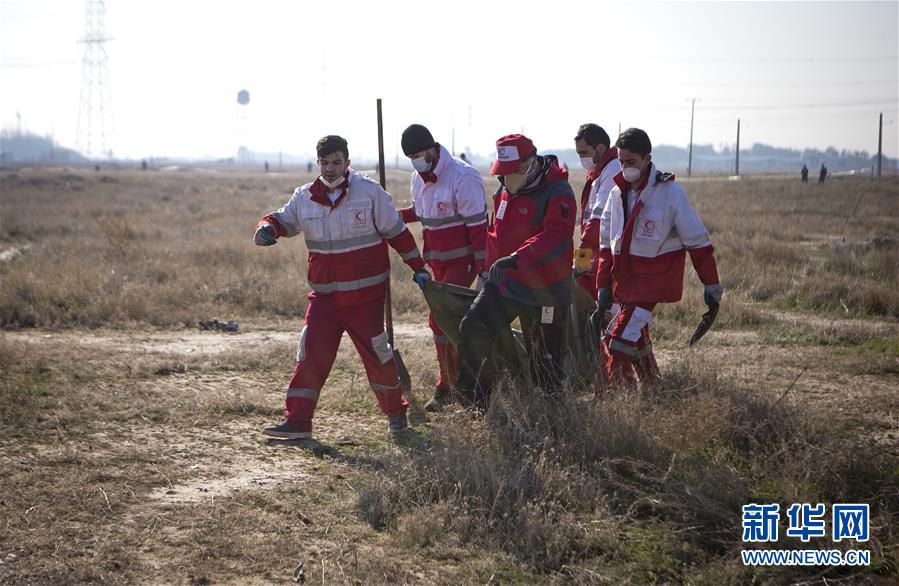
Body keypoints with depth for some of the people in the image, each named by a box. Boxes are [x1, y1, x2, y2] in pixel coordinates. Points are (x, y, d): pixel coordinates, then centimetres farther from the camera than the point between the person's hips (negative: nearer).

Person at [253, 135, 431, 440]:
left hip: (366, 293, -3)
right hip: (324, 294, 3)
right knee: (310, 354, -8)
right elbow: (283, 220, 11)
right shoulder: (304, 197, 2)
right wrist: (267, 228, -13)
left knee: (376, 352, 3)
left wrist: (418, 267, 0)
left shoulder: (370, 192, -6)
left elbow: (397, 232, -1)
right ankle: (297, 422, -6)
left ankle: (396, 412, 26)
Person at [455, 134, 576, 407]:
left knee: (544, 359, 3)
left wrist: (517, 258, -44)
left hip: (543, 290, -6)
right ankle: (476, 402, -1)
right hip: (504, 283, 6)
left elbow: (555, 236, -33)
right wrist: (491, 267, 23)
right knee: (472, 329, -10)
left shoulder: (558, 193, -16)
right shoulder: (503, 192, 10)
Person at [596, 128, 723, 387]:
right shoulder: (618, 192, 6)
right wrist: (603, 284, 11)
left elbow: (697, 241, -7)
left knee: (617, 344, -16)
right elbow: (606, 243, 14)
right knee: (636, 341, 14)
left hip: (651, 281, -7)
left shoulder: (670, 192, -12)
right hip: (622, 282, 7)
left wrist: (712, 285, -4)